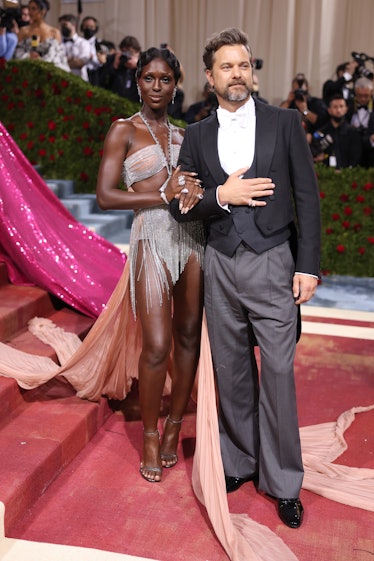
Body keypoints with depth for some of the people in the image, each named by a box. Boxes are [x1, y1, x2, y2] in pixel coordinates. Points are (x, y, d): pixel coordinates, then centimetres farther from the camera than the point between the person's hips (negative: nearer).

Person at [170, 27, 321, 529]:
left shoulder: (284, 123, 1)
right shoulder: (197, 136, 7)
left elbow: (308, 196, -1)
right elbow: (181, 207, 5)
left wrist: (308, 266, -7)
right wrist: (220, 195, -14)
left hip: (272, 264, -2)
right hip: (221, 266, 3)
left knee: (278, 374, 1)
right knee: (232, 373, 12)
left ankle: (283, 481, 18)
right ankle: (239, 461, 31)